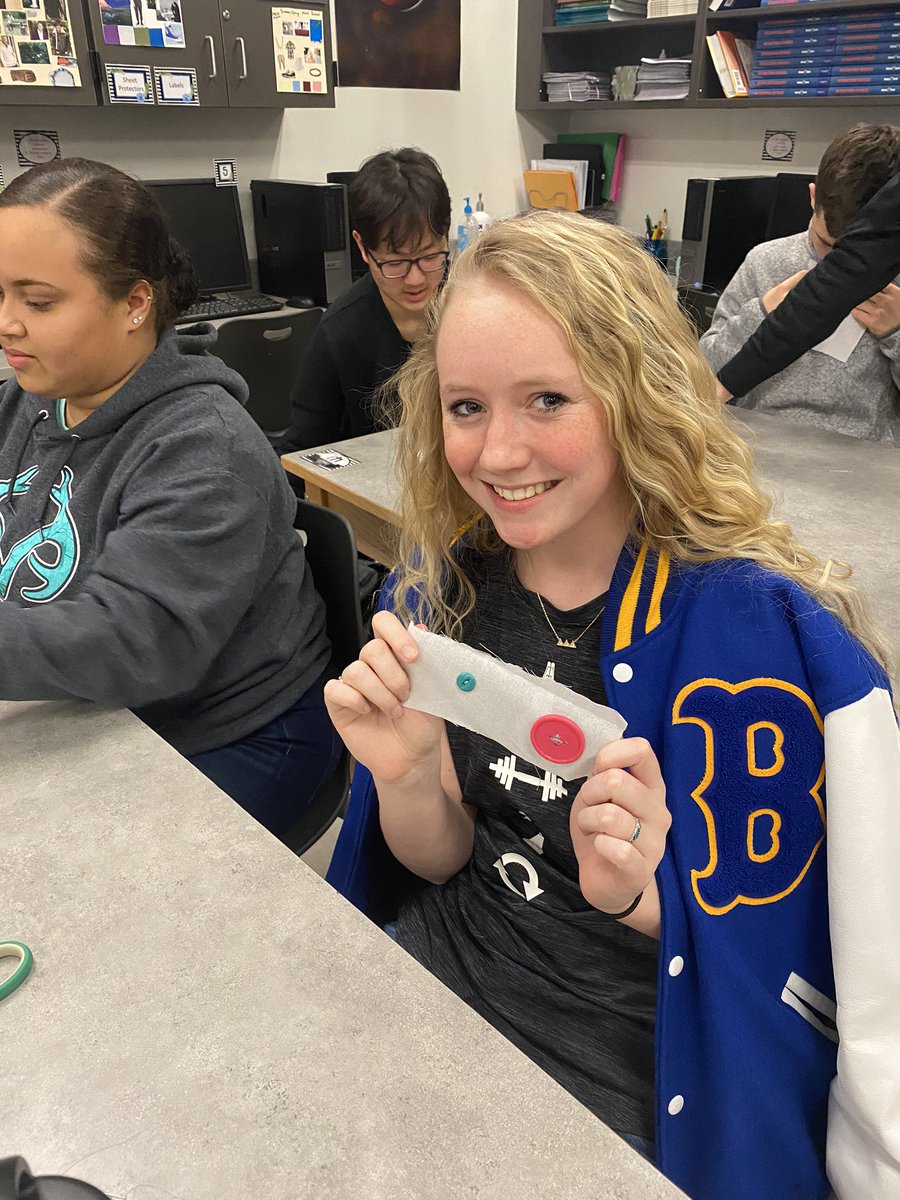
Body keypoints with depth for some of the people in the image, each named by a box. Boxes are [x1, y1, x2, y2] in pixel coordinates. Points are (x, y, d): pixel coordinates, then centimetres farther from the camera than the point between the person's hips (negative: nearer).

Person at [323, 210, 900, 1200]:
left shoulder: (765, 628, -21)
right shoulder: (443, 581, -6)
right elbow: (440, 865, 0)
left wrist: (642, 896, -28)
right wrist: (405, 778, -20)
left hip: (629, 1089, -4)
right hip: (430, 987, 5)